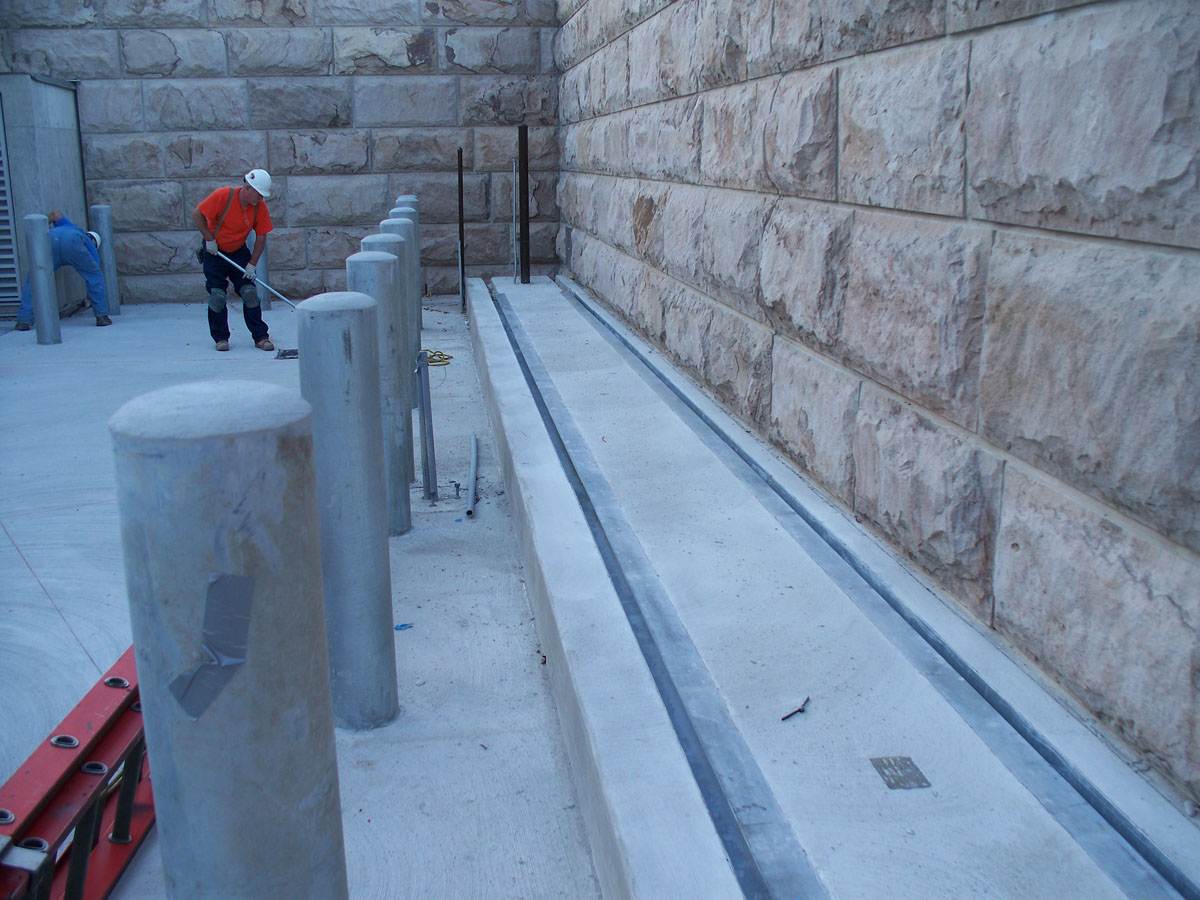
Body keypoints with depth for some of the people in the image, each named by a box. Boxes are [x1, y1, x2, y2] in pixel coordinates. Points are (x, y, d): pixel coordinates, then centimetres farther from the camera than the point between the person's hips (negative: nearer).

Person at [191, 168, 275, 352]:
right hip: (214, 252, -3)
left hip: (239, 252, 3)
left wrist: (252, 264, -10)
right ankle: (220, 338, 6)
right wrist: (209, 239, -16)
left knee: (250, 292, -6)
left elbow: (261, 238, -6)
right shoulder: (223, 196, -23)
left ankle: (260, 337, -1)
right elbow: (197, 214, -15)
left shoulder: (260, 207, -12)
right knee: (217, 296, -6)